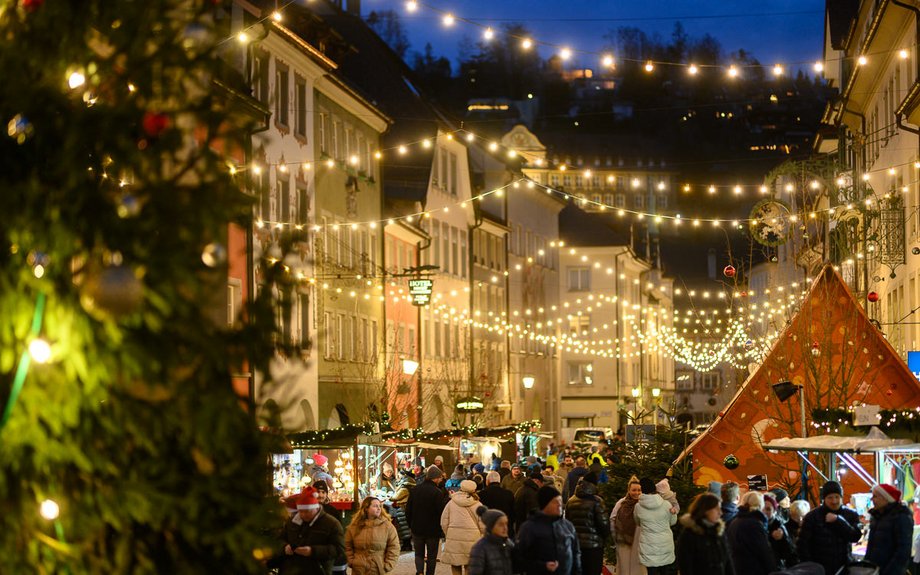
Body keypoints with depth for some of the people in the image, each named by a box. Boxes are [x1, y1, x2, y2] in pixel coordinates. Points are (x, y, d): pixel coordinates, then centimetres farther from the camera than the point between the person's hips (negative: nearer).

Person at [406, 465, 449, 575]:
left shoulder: (415, 489, 0)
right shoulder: (437, 492, -18)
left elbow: (408, 509, 5)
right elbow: (442, 511, -17)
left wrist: (411, 525, 16)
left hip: (417, 529, 4)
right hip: (433, 529, -4)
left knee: (419, 553, 12)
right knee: (432, 555, 11)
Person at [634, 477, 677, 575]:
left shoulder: (638, 507, -7)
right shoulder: (666, 504, -8)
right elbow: (672, 522, 7)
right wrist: (674, 513, 23)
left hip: (649, 546, -1)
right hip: (666, 545, 1)